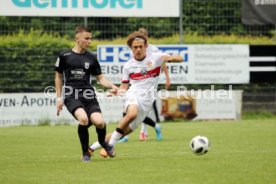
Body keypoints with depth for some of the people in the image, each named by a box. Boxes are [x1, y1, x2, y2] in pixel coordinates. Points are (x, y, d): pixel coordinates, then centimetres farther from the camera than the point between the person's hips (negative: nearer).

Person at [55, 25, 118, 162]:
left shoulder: (91, 58, 13)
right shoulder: (64, 56, 6)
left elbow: (100, 78, 15)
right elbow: (58, 76, 15)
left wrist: (111, 86, -5)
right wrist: (59, 98, 10)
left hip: (88, 95, 3)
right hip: (71, 95, -3)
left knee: (99, 122, -20)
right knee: (83, 118, -31)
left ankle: (102, 142, 18)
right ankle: (85, 153, -10)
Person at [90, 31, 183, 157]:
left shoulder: (155, 58, 5)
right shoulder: (128, 66, 10)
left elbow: (180, 59, 2)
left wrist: (170, 58, -21)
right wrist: (117, 91, -8)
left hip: (147, 101, 1)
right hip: (133, 95, -1)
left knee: (125, 131, 1)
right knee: (132, 113, -38)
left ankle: (92, 147, 15)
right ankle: (110, 146, -30)